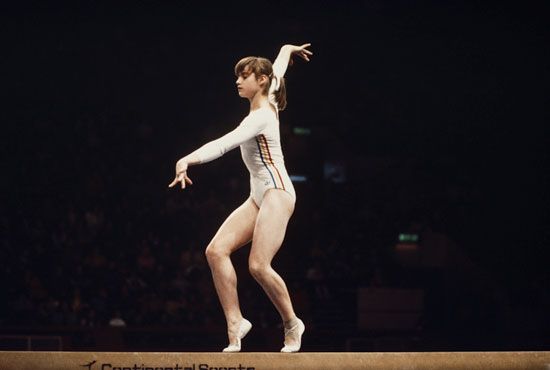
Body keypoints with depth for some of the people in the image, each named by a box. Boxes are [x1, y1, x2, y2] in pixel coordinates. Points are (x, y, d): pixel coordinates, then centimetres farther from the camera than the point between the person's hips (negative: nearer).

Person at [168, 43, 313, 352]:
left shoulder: (260, 116, -15)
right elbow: (277, 70, 34)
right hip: (259, 196, 10)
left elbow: (224, 144, -31)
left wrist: (189, 160, -44)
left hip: (276, 191, -10)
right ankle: (235, 322, -8)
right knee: (217, 251, -7)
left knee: (259, 265, -19)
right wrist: (287, 50, 54)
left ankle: (292, 323, 2)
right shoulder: (267, 103, 11)